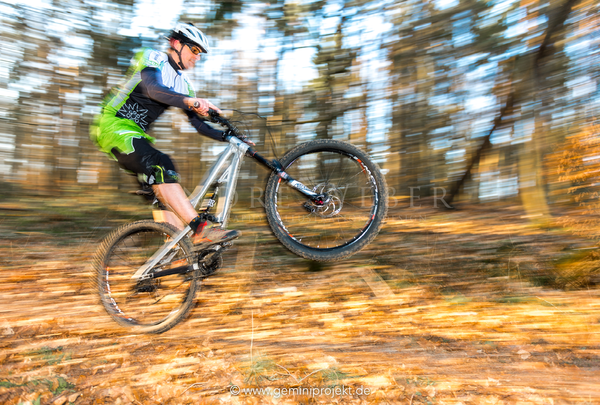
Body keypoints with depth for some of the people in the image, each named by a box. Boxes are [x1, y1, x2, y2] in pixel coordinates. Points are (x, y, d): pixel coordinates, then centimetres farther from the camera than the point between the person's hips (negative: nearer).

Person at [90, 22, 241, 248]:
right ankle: (200, 230, -40)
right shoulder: (153, 60, -8)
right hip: (114, 125, -9)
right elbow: (153, 89, -31)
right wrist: (190, 100, -49)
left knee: (163, 180, -2)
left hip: (135, 132, 9)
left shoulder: (182, 84, 13)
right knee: (160, 166, -29)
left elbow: (197, 122, 10)